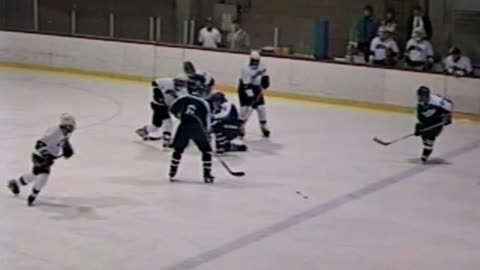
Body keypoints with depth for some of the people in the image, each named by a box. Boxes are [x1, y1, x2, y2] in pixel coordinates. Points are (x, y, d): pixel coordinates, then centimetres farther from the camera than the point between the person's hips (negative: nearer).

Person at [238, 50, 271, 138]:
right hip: (245, 89, -6)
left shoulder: (262, 66, -9)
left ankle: (264, 126, 19)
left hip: (257, 89, 6)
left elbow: (264, 75, 13)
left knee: (261, 107, 4)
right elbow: (247, 86, -32)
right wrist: (251, 97, -37)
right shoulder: (246, 70, -29)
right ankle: (240, 126, -5)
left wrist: (265, 80, -8)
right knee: (246, 108, -17)